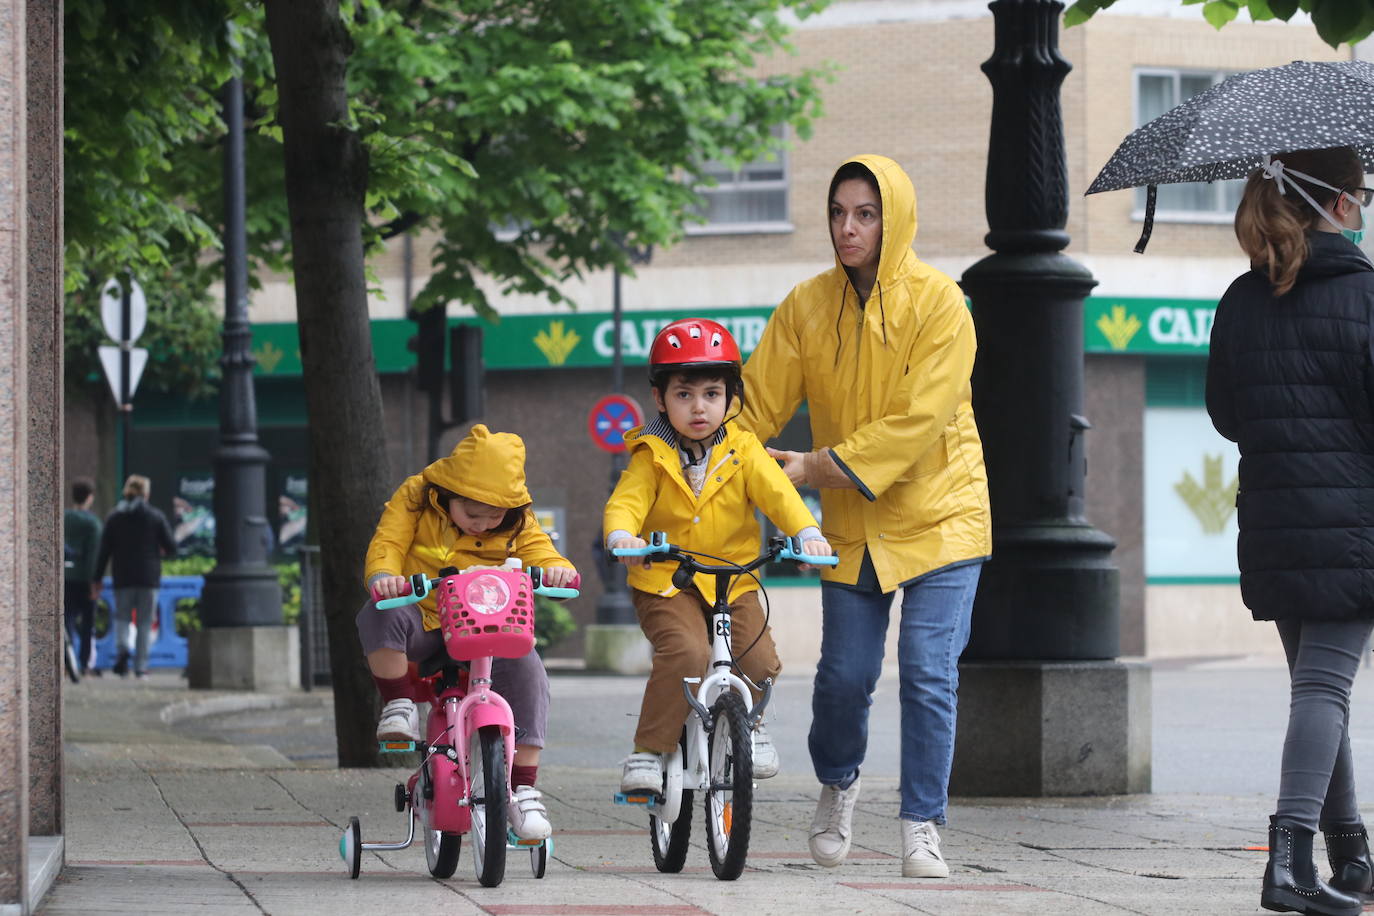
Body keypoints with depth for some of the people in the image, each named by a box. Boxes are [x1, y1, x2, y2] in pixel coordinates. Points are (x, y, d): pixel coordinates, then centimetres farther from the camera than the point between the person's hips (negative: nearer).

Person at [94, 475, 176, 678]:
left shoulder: (114, 517, 3)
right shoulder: (156, 516, 0)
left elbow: (104, 551, 0)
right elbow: (171, 547, -2)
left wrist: (97, 578, 3)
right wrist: (160, 553, 21)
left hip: (123, 577, 1)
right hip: (149, 577, -1)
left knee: (122, 617, 9)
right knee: (145, 623, 5)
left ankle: (121, 649, -19)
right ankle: (140, 667, 2)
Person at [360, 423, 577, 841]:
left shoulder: (516, 525, 0)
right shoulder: (415, 500, -5)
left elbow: (542, 555, -7)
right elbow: (387, 545, -11)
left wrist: (558, 571, -33)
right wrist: (383, 577, -35)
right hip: (422, 623, -1)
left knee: (527, 669, -27)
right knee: (379, 616, -36)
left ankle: (522, 789, -22)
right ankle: (399, 706, -15)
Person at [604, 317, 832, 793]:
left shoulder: (742, 451, 1)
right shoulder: (651, 455, -3)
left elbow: (776, 492, -11)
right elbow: (627, 500, -14)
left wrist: (806, 533, -30)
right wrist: (622, 536, -38)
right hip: (665, 582, -2)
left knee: (759, 661, -16)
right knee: (686, 654, -28)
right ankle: (648, 749, -15)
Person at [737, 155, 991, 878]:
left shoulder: (939, 305, -12)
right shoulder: (807, 306, 0)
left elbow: (917, 420, -20)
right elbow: (757, 404, 2)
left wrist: (818, 466, -22)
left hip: (938, 516, -3)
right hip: (851, 527, 3)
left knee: (928, 675, -10)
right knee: (844, 676, 1)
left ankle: (921, 827, 1)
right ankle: (837, 785, 31)